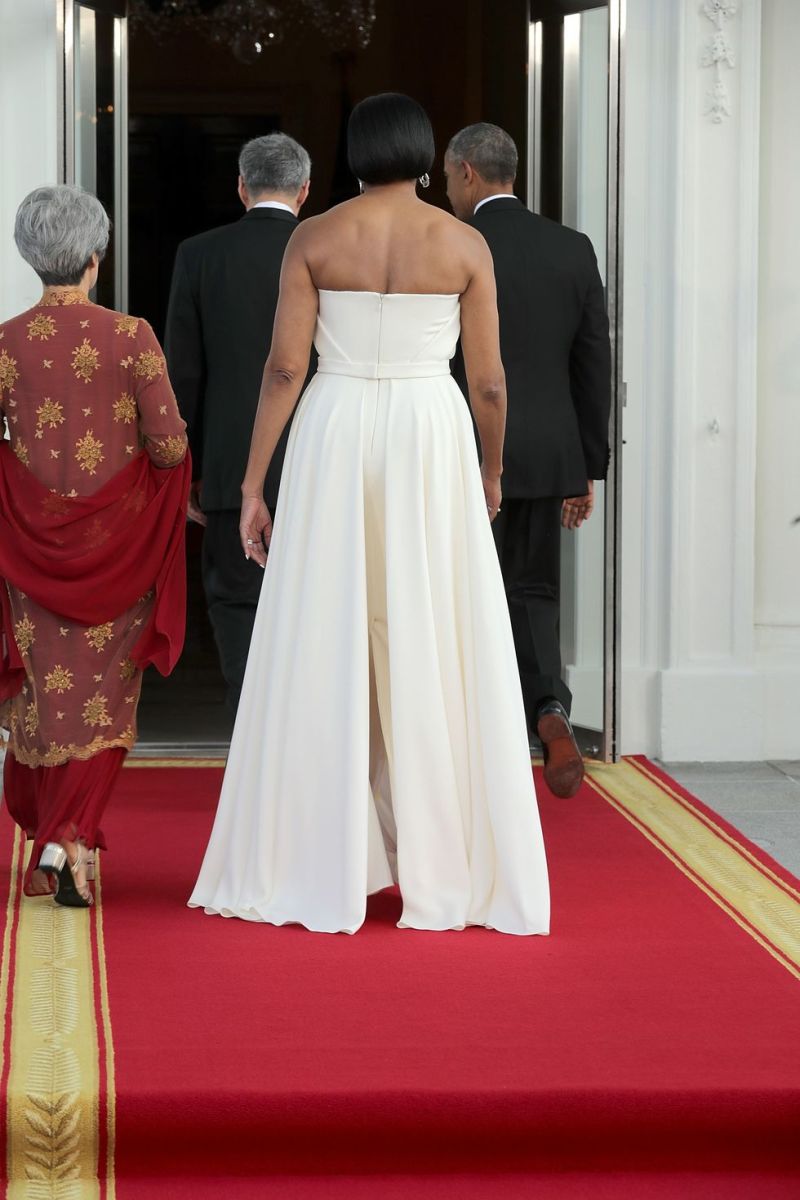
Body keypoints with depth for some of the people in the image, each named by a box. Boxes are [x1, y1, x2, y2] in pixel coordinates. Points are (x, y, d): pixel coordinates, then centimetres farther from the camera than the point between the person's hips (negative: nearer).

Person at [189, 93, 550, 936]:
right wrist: (491, 472, 18)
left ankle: (316, 868, 9)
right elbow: (489, 381, 1)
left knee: (322, 653, 5)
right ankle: (444, 868, 8)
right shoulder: (463, 244, -1)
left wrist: (253, 484, 0)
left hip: (333, 441, 0)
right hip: (431, 446, 0)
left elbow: (284, 367, -5)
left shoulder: (313, 240, -1)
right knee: (436, 655, 5)